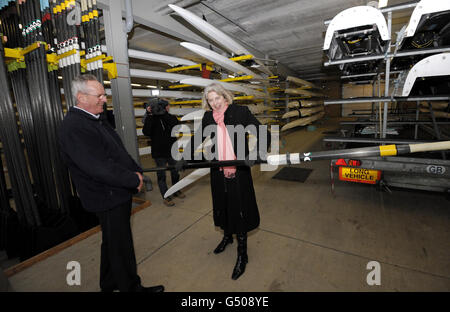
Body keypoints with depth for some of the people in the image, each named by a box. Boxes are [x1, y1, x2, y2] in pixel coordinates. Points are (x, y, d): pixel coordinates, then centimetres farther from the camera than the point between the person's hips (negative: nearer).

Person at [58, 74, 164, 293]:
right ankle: (131, 286, 31)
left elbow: (119, 151, 13)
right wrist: (135, 179, -17)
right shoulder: (73, 129, -22)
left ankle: (109, 283, 46)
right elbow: (101, 168, -28)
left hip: (119, 193, 10)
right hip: (108, 200, -10)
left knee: (112, 242, 25)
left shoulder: (97, 119, 10)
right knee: (121, 246, 8)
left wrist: (136, 171, -1)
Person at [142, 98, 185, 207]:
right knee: (161, 174, 3)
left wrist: (164, 113, -22)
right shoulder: (151, 119, -5)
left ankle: (176, 190, 37)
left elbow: (176, 126, -18)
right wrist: (149, 115, -25)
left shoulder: (170, 117, 1)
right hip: (159, 153, -3)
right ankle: (166, 197, 16)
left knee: (175, 172, 16)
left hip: (172, 150, 3)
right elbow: (146, 132, -21)